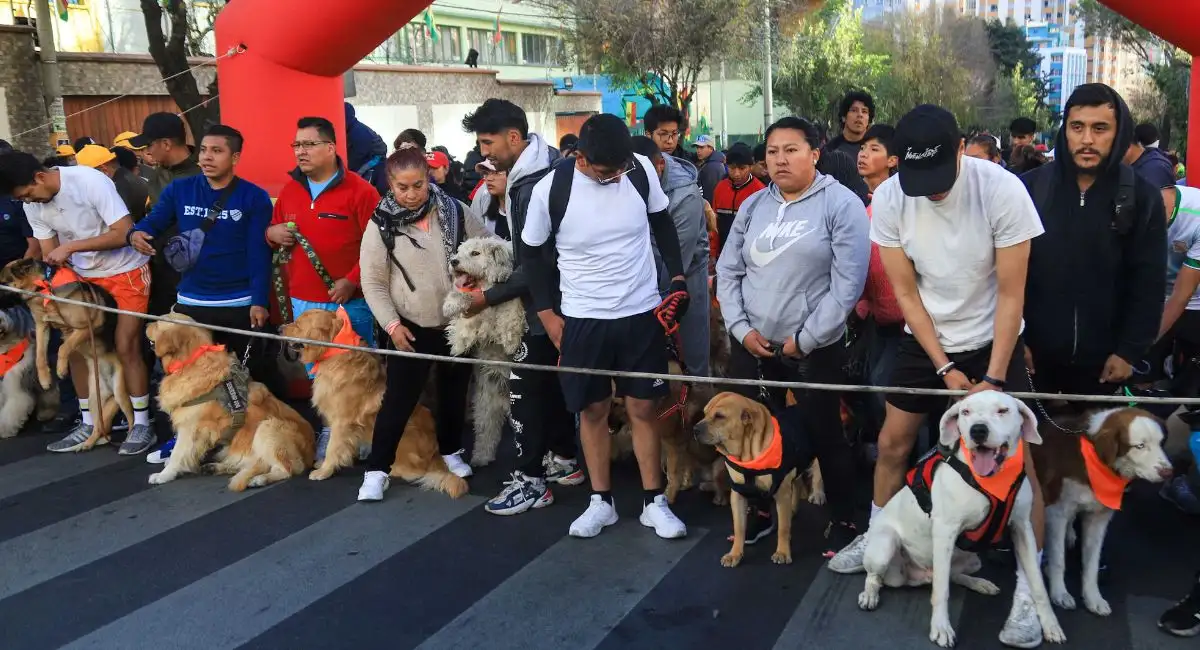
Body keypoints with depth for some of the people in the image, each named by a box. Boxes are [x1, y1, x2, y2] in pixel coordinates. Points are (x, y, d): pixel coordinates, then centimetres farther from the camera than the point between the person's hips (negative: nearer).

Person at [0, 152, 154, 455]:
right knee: (76, 347, 4)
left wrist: (70, 247, -28)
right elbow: (50, 257, 2)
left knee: (126, 347, -9)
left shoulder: (90, 181, -24)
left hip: (126, 270, -6)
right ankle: (88, 424, 16)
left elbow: (125, 233, -27)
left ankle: (141, 425, 2)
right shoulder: (32, 207, -5)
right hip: (85, 275, 6)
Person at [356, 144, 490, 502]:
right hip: (411, 327, -2)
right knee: (399, 398, -1)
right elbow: (373, 282, -6)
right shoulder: (381, 224, -8)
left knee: (454, 391, 16)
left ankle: (451, 452, 37)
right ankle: (377, 470, 10)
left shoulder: (454, 212, -4)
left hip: (458, 323, 3)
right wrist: (392, 324, -14)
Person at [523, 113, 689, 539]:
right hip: (583, 320, -1)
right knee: (593, 411, 10)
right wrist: (547, 314, 0)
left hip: (642, 313, 1)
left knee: (643, 409, 7)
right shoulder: (549, 190, -15)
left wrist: (677, 276, 2)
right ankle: (601, 501, 25)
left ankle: (654, 502, 20)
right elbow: (534, 253, -1)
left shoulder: (641, 169, -10)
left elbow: (663, 222, 8)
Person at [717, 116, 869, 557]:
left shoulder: (841, 204, -7)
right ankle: (760, 511, 31)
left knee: (825, 435, 6)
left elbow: (848, 283, -12)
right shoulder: (753, 206, 8)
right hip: (751, 345, 5)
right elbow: (727, 271, 10)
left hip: (814, 348, -4)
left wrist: (805, 340, -12)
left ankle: (843, 520, 24)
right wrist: (741, 328, -3)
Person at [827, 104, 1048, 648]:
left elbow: (1011, 294, -17)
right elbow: (905, 291, -9)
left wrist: (995, 376, -17)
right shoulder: (888, 199, -16)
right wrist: (944, 367, -10)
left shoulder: (1002, 191, -24)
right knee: (892, 442, 10)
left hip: (994, 340, -3)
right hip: (925, 340, 3)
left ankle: (1028, 584, 6)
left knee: (1017, 458, -6)